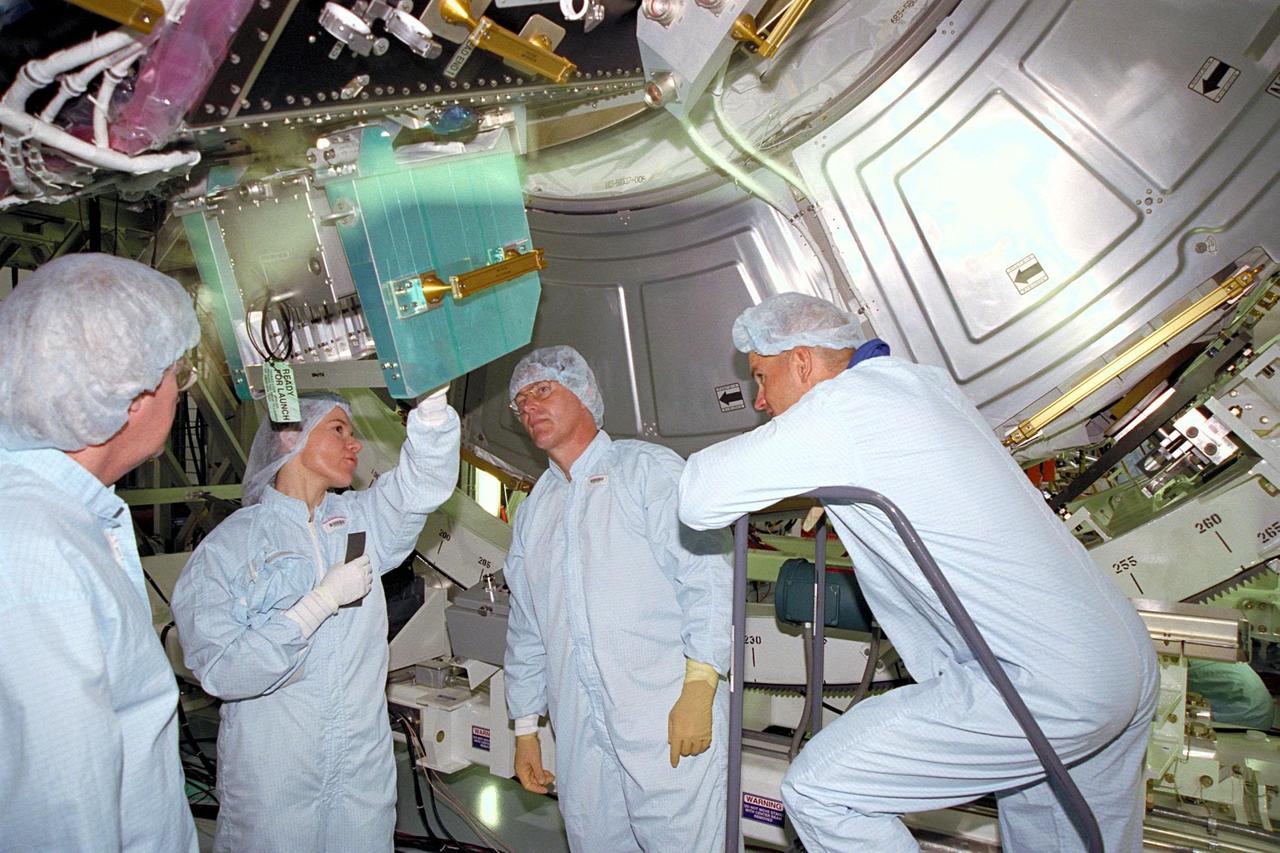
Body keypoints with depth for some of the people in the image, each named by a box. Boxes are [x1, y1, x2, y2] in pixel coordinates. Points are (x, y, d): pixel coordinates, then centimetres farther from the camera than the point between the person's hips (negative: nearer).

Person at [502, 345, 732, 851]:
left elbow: (705, 573, -9)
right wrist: (525, 727, 20)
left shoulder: (647, 468, 1)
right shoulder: (533, 509, 19)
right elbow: (525, 627, 23)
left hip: (669, 721, -5)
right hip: (580, 735, 6)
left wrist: (698, 689, -17)